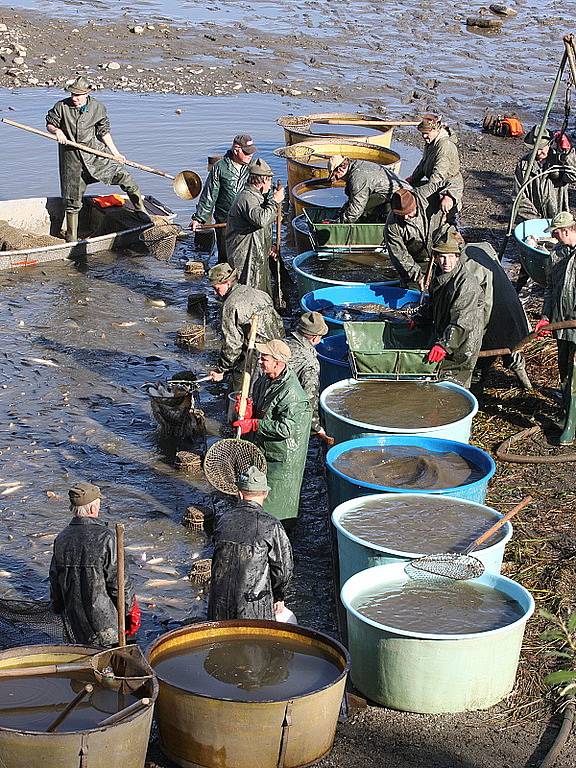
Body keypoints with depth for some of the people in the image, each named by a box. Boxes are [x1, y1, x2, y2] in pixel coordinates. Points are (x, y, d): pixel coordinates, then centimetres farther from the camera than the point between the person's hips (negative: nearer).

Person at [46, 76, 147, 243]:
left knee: (122, 175, -13)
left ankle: (141, 209, 9)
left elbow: (104, 132, 6)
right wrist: (57, 131, -18)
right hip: (71, 156, -1)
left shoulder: (98, 108, -3)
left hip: (94, 151, 1)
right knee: (73, 198, 4)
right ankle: (72, 238, 17)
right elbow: (49, 124, 5)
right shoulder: (62, 107, -7)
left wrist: (115, 153, 3)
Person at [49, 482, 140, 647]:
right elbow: (118, 582, -15)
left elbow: (55, 583, 9)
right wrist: (131, 608, 0)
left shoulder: (61, 539, 0)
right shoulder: (105, 537, -18)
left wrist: (59, 609, 23)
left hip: (75, 622, 6)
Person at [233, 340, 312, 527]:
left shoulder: (291, 393, -27)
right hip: (260, 451, 9)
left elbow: (286, 428, -29)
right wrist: (248, 410, -10)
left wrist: (253, 425, -25)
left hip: (281, 459, -9)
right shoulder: (264, 381, 1)